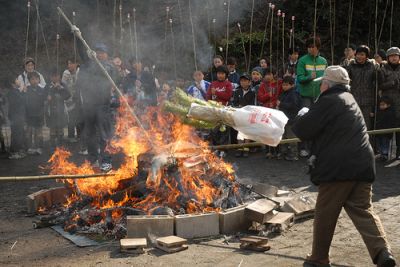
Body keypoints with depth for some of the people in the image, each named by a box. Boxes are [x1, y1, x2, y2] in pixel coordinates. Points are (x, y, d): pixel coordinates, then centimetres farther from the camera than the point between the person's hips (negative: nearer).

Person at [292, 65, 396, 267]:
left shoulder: (328, 101, -10)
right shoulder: (348, 99, 19)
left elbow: (302, 131, -9)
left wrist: (302, 116, 10)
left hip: (339, 167, -8)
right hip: (362, 165, 8)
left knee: (324, 214, 5)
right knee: (363, 211, 9)